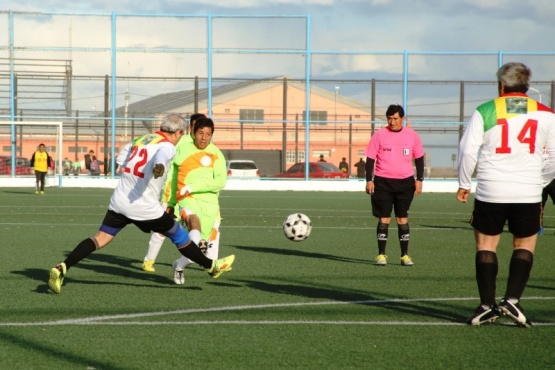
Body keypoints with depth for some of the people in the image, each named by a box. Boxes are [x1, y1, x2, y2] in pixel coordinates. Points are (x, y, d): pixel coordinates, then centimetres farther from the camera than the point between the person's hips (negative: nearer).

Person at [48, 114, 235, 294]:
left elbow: (124, 151, 30)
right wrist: (160, 166, -52)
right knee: (178, 234, 12)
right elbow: (161, 154, -30)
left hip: (119, 201, 5)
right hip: (145, 207, -5)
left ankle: (62, 268, -15)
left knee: (101, 238, 2)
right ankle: (212, 266, 26)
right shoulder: (168, 146, -6)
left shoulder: (141, 139, 14)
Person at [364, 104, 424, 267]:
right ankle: (381, 254, 3)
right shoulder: (379, 135, -2)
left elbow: (419, 158, 11)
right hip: (383, 182, -1)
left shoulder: (412, 136, 3)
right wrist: (369, 180, -6)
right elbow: (370, 159, 1)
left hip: (405, 182, 1)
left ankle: (405, 255, 11)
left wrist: (419, 180, 4)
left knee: (403, 218, 5)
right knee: (384, 218, -2)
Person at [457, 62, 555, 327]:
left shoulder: (485, 112, -1)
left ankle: (487, 305, 5)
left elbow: (468, 150, -4)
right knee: (524, 245, 14)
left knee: (486, 245, 10)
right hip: (528, 193, 1)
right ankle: (512, 300, 1)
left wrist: (464, 184, 9)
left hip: (490, 192, -1)